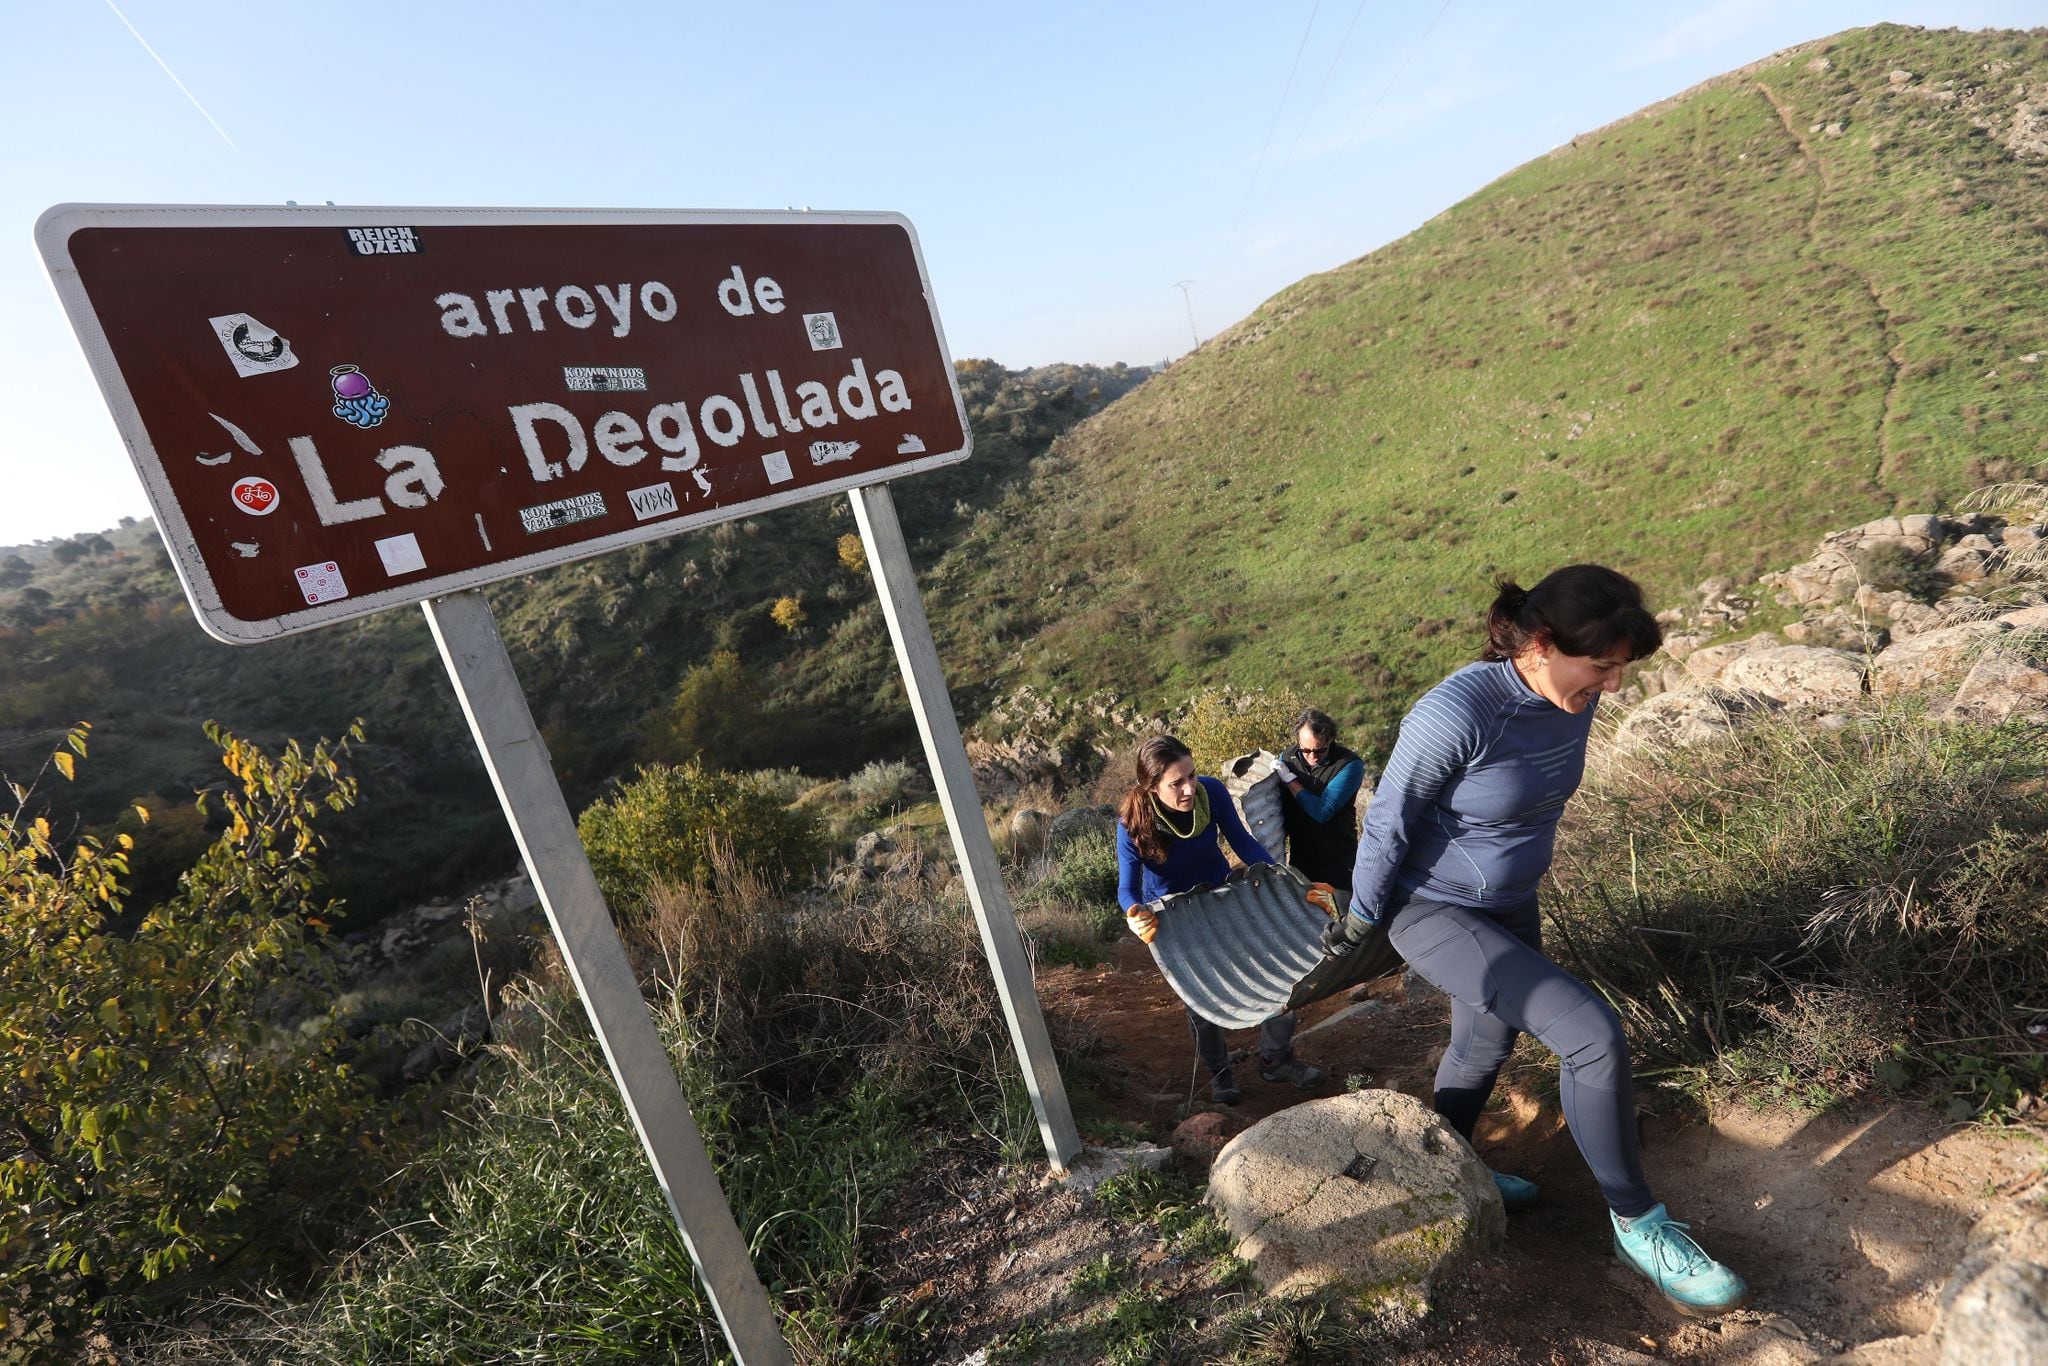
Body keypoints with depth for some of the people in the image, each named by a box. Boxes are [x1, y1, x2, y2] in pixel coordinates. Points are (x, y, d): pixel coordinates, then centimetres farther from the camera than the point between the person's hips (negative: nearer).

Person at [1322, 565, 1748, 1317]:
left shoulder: (1572, 698, -9)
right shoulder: (1456, 713, -33)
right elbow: (1389, 823, -21)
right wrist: (1360, 919, -8)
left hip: (1511, 905, 8)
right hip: (1433, 913, -8)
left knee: (1484, 1045, 25)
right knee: (1593, 1035, -16)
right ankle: (1638, 1225, 9)